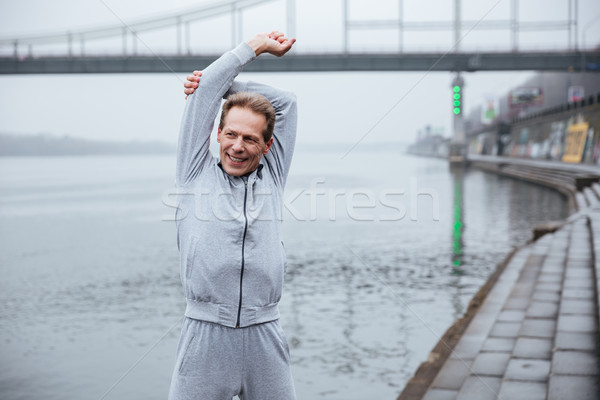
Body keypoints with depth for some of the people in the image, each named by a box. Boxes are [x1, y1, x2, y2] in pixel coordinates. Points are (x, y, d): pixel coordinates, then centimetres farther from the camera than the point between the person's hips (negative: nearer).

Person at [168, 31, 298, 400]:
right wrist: (256, 46, 17)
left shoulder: (272, 176, 12)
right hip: (204, 334, -2)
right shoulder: (196, 173, 8)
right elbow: (203, 93, 8)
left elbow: (285, 101, 17)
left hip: (265, 337, 2)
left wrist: (223, 85, 18)